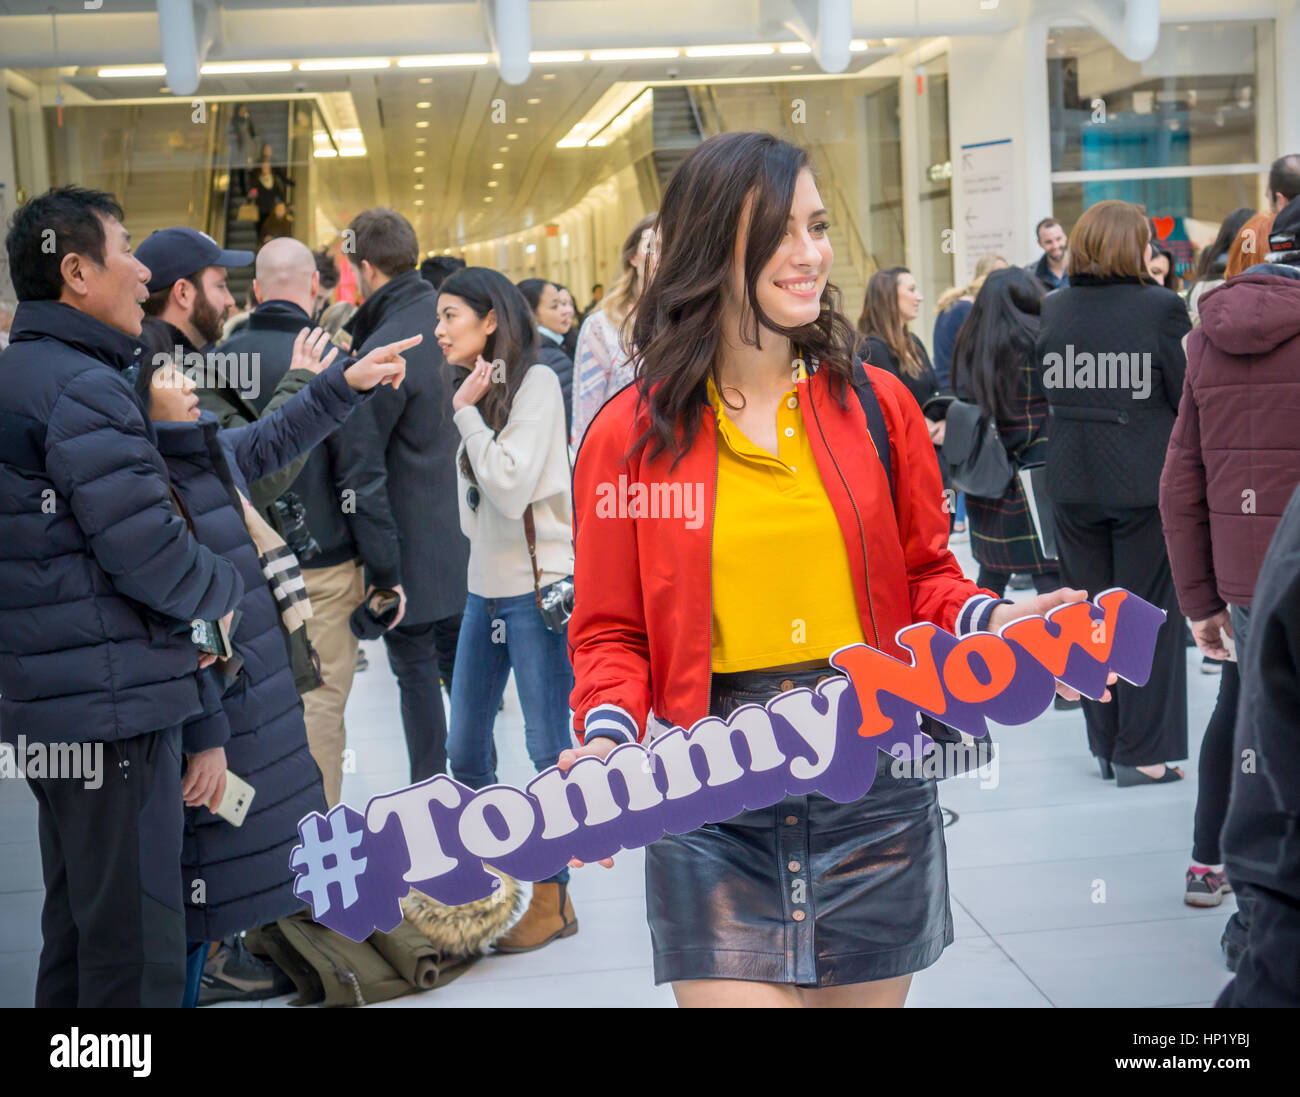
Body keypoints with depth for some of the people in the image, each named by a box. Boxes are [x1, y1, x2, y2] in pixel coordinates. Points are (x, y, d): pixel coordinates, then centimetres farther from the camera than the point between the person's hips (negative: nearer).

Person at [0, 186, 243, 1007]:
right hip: (112, 699, -10)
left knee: (78, 923, 20)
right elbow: (148, 553, -22)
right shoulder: (84, 389, -16)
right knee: (137, 941, -2)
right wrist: (231, 588, -3)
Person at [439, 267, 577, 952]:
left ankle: (553, 898, 9)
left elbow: (511, 487, -19)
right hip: (485, 589, 8)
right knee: (464, 744, 12)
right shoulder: (480, 389, 12)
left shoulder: (535, 382, -10)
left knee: (548, 746, -1)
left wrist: (467, 410, -14)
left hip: (539, 588, -8)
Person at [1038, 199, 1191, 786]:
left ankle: (1106, 743, 21)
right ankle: (1142, 752, 8)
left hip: (1072, 483, 4)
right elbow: (1188, 399, -6)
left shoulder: (1052, 309, 1)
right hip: (1144, 482, -4)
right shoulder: (1161, 307, -11)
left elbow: (1045, 393, 8)